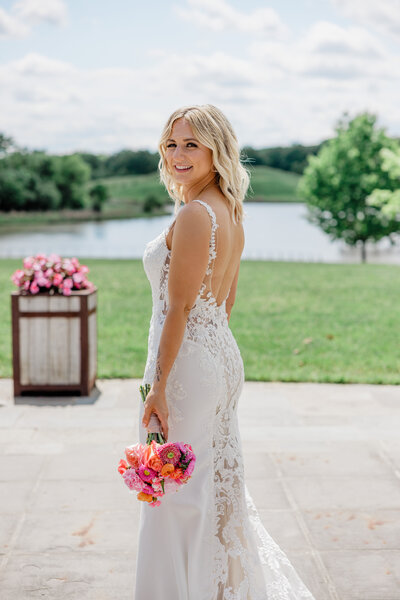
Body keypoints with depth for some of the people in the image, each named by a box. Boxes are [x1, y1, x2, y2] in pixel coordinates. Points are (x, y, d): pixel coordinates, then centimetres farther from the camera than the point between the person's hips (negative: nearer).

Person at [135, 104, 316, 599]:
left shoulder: (194, 214, -18)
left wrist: (158, 385, -17)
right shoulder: (231, 212, 10)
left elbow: (178, 308, -20)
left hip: (188, 361, -10)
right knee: (216, 482, 21)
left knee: (177, 494, 3)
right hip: (223, 355, 10)